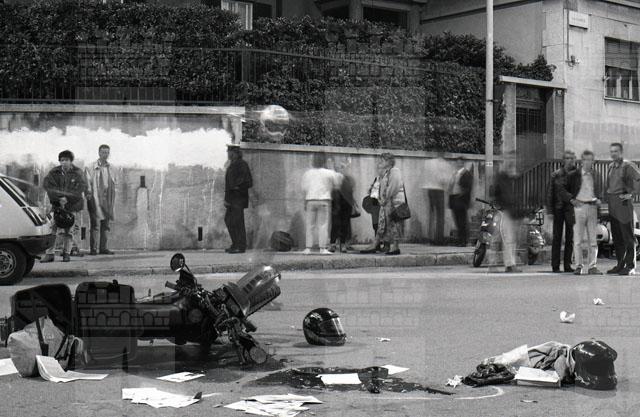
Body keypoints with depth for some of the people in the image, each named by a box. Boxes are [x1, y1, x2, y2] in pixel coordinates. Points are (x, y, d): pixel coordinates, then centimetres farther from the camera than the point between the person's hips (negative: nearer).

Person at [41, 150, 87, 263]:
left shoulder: (77, 173, -2)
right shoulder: (54, 172, 2)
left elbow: (81, 187, -12)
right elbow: (46, 184, -9)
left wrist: (67, 198, -21)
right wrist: (59, 198, -21)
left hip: (73, 205, -1)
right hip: (57, 205, 1)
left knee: (69, 231, 3)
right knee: (54, 230, -7)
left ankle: (66, 253, 17)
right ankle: (49, 254, -3)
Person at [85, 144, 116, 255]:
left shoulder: (110, 168, 15)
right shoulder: (91, 168, 0)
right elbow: (87, 183, -3)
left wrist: (113, 199, 12)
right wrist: (89, 194, -13)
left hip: (107, 200, 5)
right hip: (95, 199, -5)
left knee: (106, 224, 6)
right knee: (95, 224, -9)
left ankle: (103, 248, 11)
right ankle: (93, 248, -8)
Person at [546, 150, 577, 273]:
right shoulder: (556, 175, 2)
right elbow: (550, 193, 2)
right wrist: (549, 211, -5)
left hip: (571, 209, 1)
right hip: (558, 209, -1)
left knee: (570, 238, 2)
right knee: (557, 237, 1)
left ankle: (567, 265, 9)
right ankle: (555, 266, 4)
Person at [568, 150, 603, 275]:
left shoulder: (595, 175, 11)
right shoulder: (574, 175, 1)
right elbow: (567, 190, 9)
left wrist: (598, 199, 7)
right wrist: (572, 200, -5)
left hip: (592, 207, 3)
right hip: (579, 207, -3)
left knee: (593, 239, 2)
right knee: (578, 239, -3)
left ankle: (592, 266, 6)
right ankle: (579, 266, 0)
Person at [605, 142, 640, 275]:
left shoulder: (628, 166, -7)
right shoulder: (610, 167, 15)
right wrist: (607, 197, 14)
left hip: (623, 202, -7)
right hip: (612, 203, 7)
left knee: (628, 236, -4)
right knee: (616, 237, 10)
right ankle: (620, 264, 17)